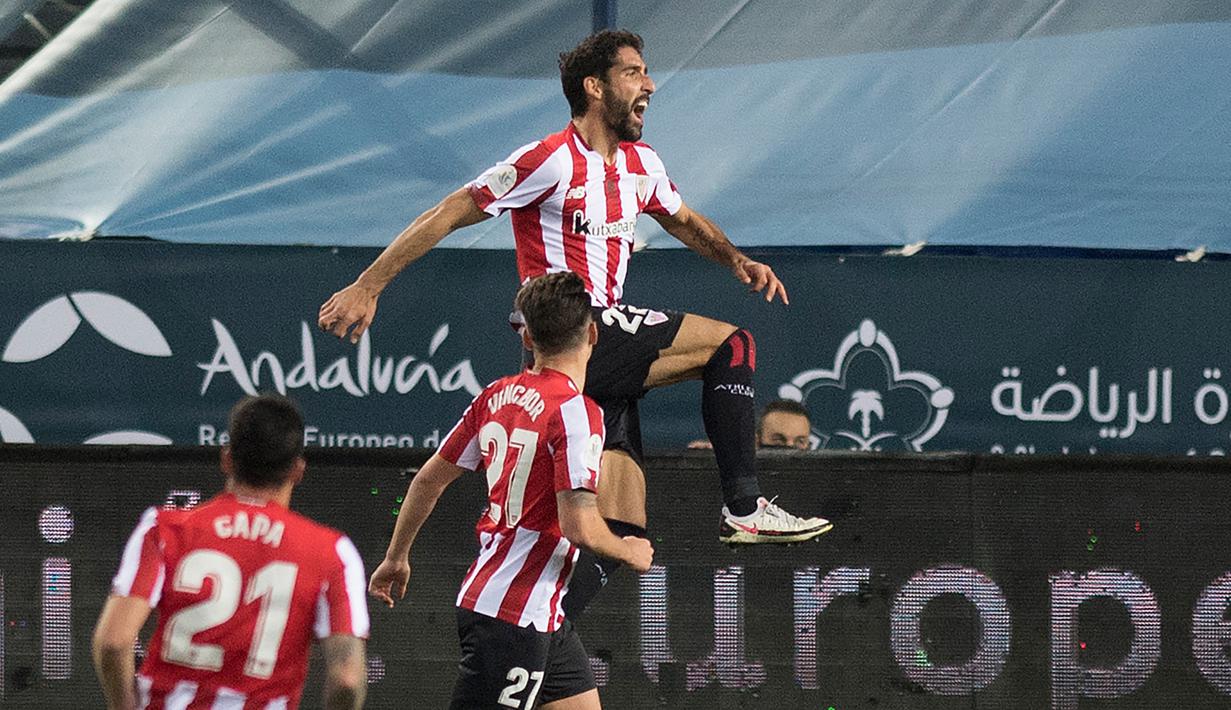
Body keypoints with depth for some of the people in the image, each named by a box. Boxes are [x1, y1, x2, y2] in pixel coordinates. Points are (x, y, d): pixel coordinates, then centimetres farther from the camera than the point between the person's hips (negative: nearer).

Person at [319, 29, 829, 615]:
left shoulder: (640, 164, 16)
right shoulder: (551, 160, -10)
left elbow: (682, 220, 36)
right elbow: (450, 214, -7)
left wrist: (739, 262, 17)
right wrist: (367, 288, -9)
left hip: (604, 348, 9)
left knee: (619, 537, -1)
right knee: (730, 344, -13)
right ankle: (744, 508, -12)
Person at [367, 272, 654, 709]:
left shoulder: (497, 395, 6)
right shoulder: (576, 411, -18)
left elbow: (429, 478, 12)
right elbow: (580, 527, -23)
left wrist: (397, 557, 24)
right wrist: (629, 552, -2)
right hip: (514, 617, -9)